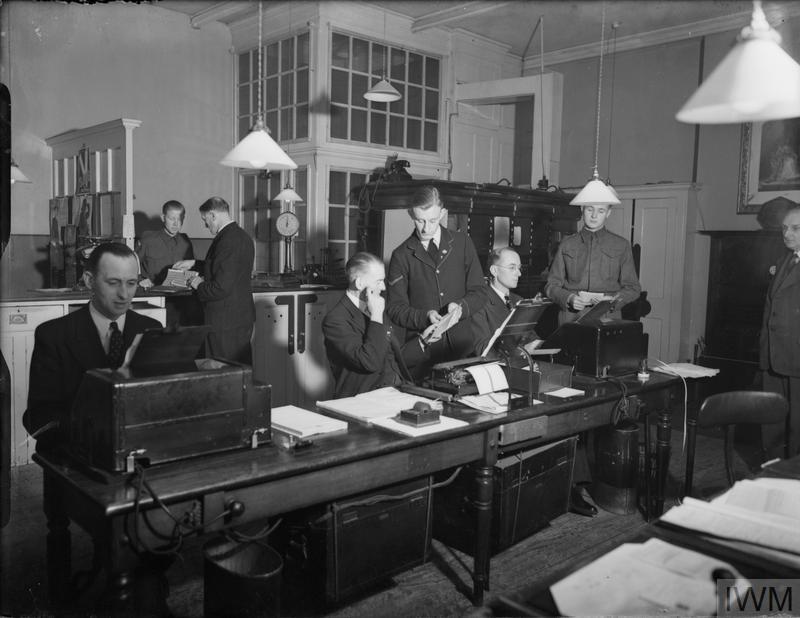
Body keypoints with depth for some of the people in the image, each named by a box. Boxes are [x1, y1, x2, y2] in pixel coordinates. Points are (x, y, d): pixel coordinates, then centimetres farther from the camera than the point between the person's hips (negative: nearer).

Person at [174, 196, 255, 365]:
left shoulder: (228, 241, -21)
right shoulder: (242, 236, 9)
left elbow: (221, 288, -25)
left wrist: (199, 285, -7)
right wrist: (194, 263, 22)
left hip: (225, 321, -10)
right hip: (242, 316, 10)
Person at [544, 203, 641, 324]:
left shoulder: (621, 246, 11)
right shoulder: (566, 245, 11)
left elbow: (633, 288, 11)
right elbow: (551, 285, 9)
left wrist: (613, 300, -8)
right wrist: (569, 299, -9)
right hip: (571, 317, 0)